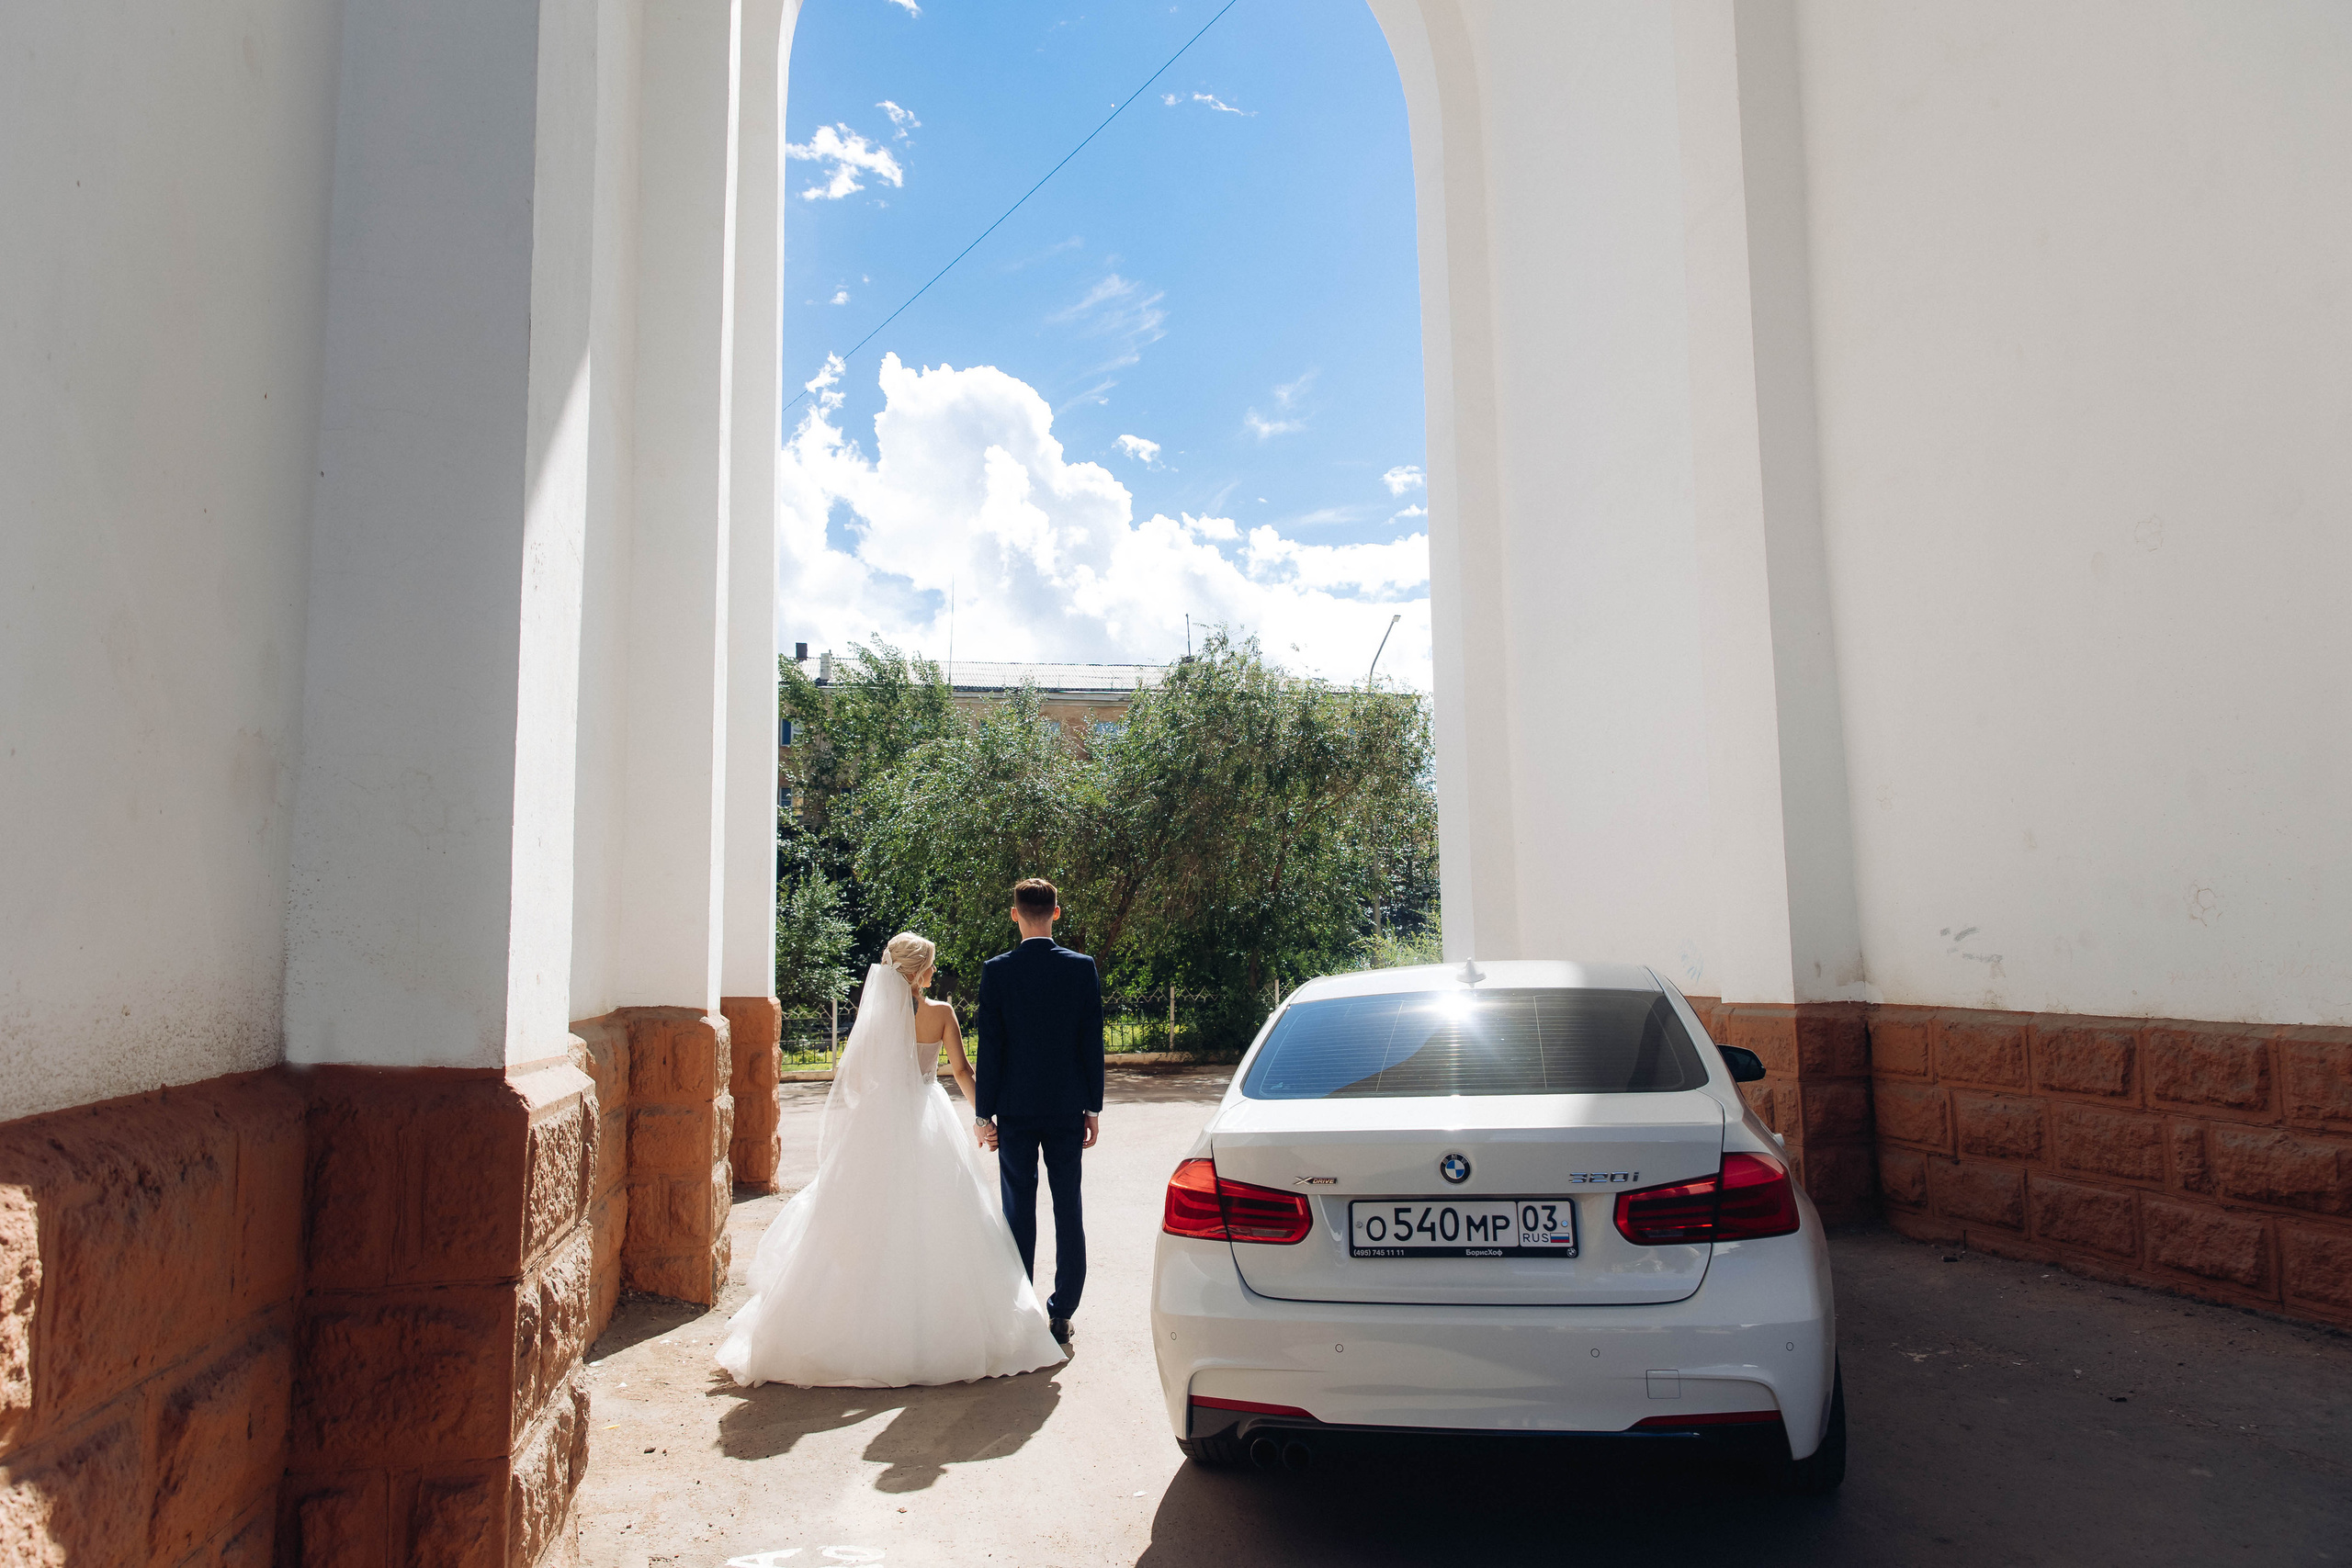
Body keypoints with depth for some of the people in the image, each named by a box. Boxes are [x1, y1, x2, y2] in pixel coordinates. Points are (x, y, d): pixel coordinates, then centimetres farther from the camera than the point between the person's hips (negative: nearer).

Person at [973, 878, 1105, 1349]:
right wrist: (1093, 1107, 7)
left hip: (1015, 1108, -1)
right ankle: (1062, 1314, 12)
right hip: (1067, 1106, 1)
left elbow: (989, 1047, -6)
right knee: (1068, 1209, 8)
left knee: (1019, 1211, 7)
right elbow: (1092, 1043, -1)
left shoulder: (997, 971, -7)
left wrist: (984, 1113, 1)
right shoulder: (1082, 967, -3)